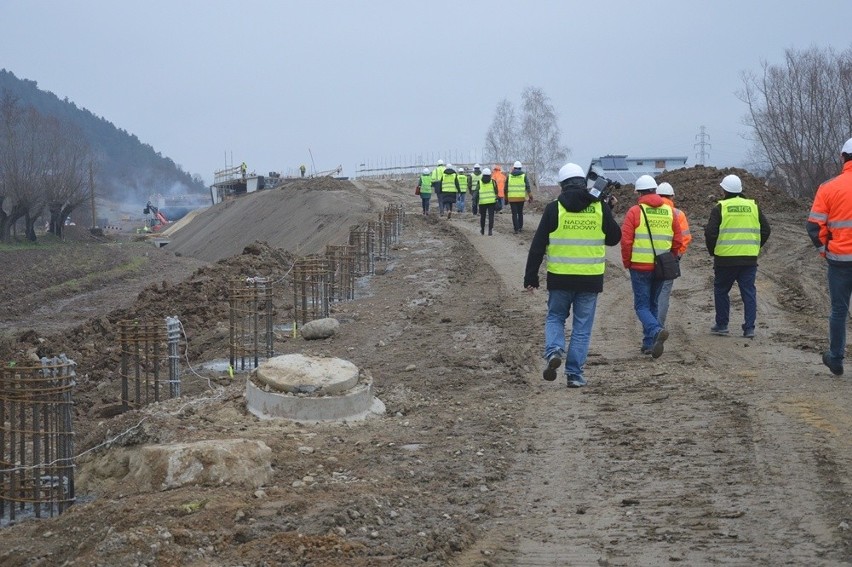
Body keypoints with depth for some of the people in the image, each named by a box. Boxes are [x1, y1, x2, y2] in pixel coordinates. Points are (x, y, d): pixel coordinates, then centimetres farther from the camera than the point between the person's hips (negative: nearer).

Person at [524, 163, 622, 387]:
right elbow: (614, 238, 12)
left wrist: (531, 276, 4)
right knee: (582, 327, 9)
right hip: (591, 278, 1)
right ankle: (574, 374, 7)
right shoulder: (600, 208, -1)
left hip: (560, 278, -1)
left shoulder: (554, 208, -4)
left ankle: (554, 351, -8)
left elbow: (538, 245, -2)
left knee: (555, 318, 18)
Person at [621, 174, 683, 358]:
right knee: (653, 304, 17)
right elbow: (678, 241, 8)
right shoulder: (669, 212, 6)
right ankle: (649, 343, 17)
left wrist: (627, 262, 3)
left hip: (640, 267, -4)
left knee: (642, 306, 0)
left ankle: (657, 331, -26)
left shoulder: (635, 211, -7)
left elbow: (626, 240, -11)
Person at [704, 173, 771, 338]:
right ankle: (749, 328, 0)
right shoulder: (753, 206, 7)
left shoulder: (720, 208, -5)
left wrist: (712, 251, 8)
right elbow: (765, 230, 9)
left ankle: (721, 325, 17)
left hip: (725, 258, -3)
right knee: (749, 292, 5)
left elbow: (710, 233, -9)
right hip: (749, 259, 3)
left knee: (721, 291, 13)